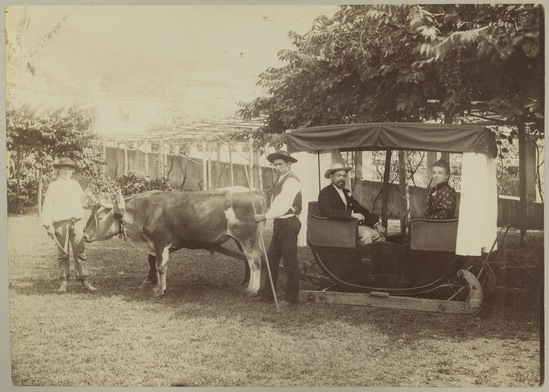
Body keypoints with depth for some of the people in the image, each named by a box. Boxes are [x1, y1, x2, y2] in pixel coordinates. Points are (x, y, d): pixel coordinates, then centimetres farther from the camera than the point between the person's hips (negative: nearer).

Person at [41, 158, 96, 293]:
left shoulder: (75, 184, 17)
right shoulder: (53, 186, 6)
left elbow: (81, 199, 34)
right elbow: (47, 206, 1)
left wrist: (86, 196, 14)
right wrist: (48, 225, -7)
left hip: (77, 222, 3)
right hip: (60, 223, -2)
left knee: (80, 252, -1)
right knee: (62, 253, 1)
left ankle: (84, 281, 2)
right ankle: (63, 282, 7)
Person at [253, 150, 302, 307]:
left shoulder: (291, 181, -14)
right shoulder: (280, 180, 15)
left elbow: (283, 206, -22)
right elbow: (276, 204, 12)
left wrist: (265, 216, -22)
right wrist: (267, 216, -2)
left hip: (288, 223, -10)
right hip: (279, 223, 10)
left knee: (290, 261, -1)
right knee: (271, 258, 14)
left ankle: (291, 298, 7)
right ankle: (267, 293, 24)